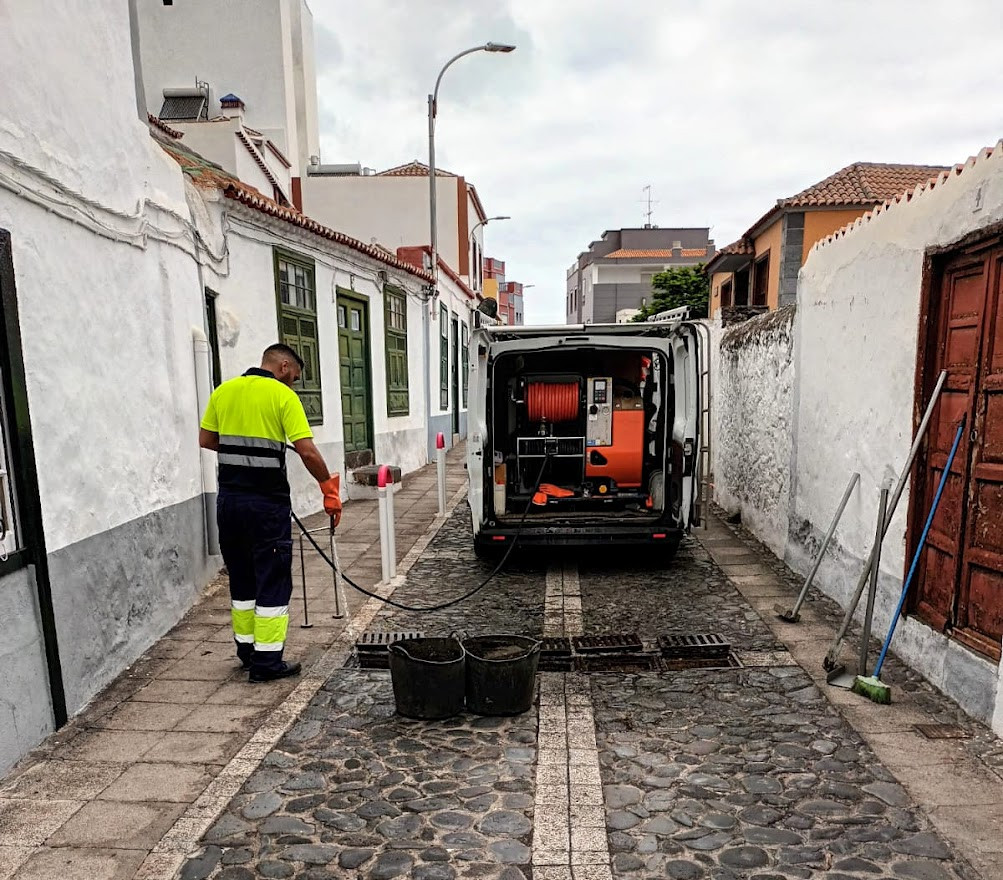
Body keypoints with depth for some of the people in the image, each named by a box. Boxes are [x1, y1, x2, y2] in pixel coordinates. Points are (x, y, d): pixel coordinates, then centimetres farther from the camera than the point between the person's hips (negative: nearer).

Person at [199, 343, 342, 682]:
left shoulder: (223, 390, 8)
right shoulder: (283, 395, -9)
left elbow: (205, 440, 13)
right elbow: (307, 451, -16)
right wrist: (330, 490, -8)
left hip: (229, 498, 6)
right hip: (267, 502, -6)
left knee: (241, 578, 19)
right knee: (272, 581, 4)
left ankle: (247, 649, 30)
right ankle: (267, 661, 9)